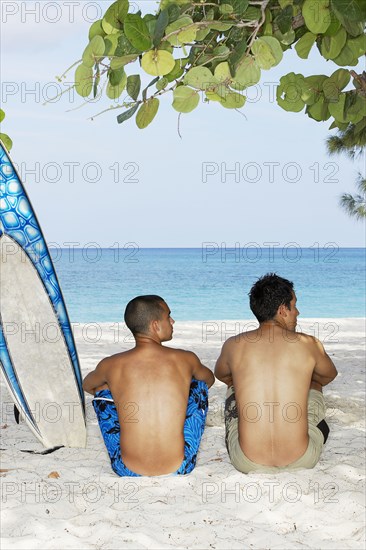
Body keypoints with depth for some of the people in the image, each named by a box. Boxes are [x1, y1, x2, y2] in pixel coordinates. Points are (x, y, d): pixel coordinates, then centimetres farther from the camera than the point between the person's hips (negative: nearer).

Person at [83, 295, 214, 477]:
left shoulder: (111, 365, -5)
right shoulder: (186, 359, -4)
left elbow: (87, 385, 22)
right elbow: (210, 379, 22)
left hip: (127, 471, 0)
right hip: (179, 469, 0)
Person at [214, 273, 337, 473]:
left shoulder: (234, 346, -2)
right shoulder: (308, 344, -3)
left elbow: (220, 375, 23)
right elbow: (330, 375, 21)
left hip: (247, 463, 1)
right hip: (301, 460, 0)